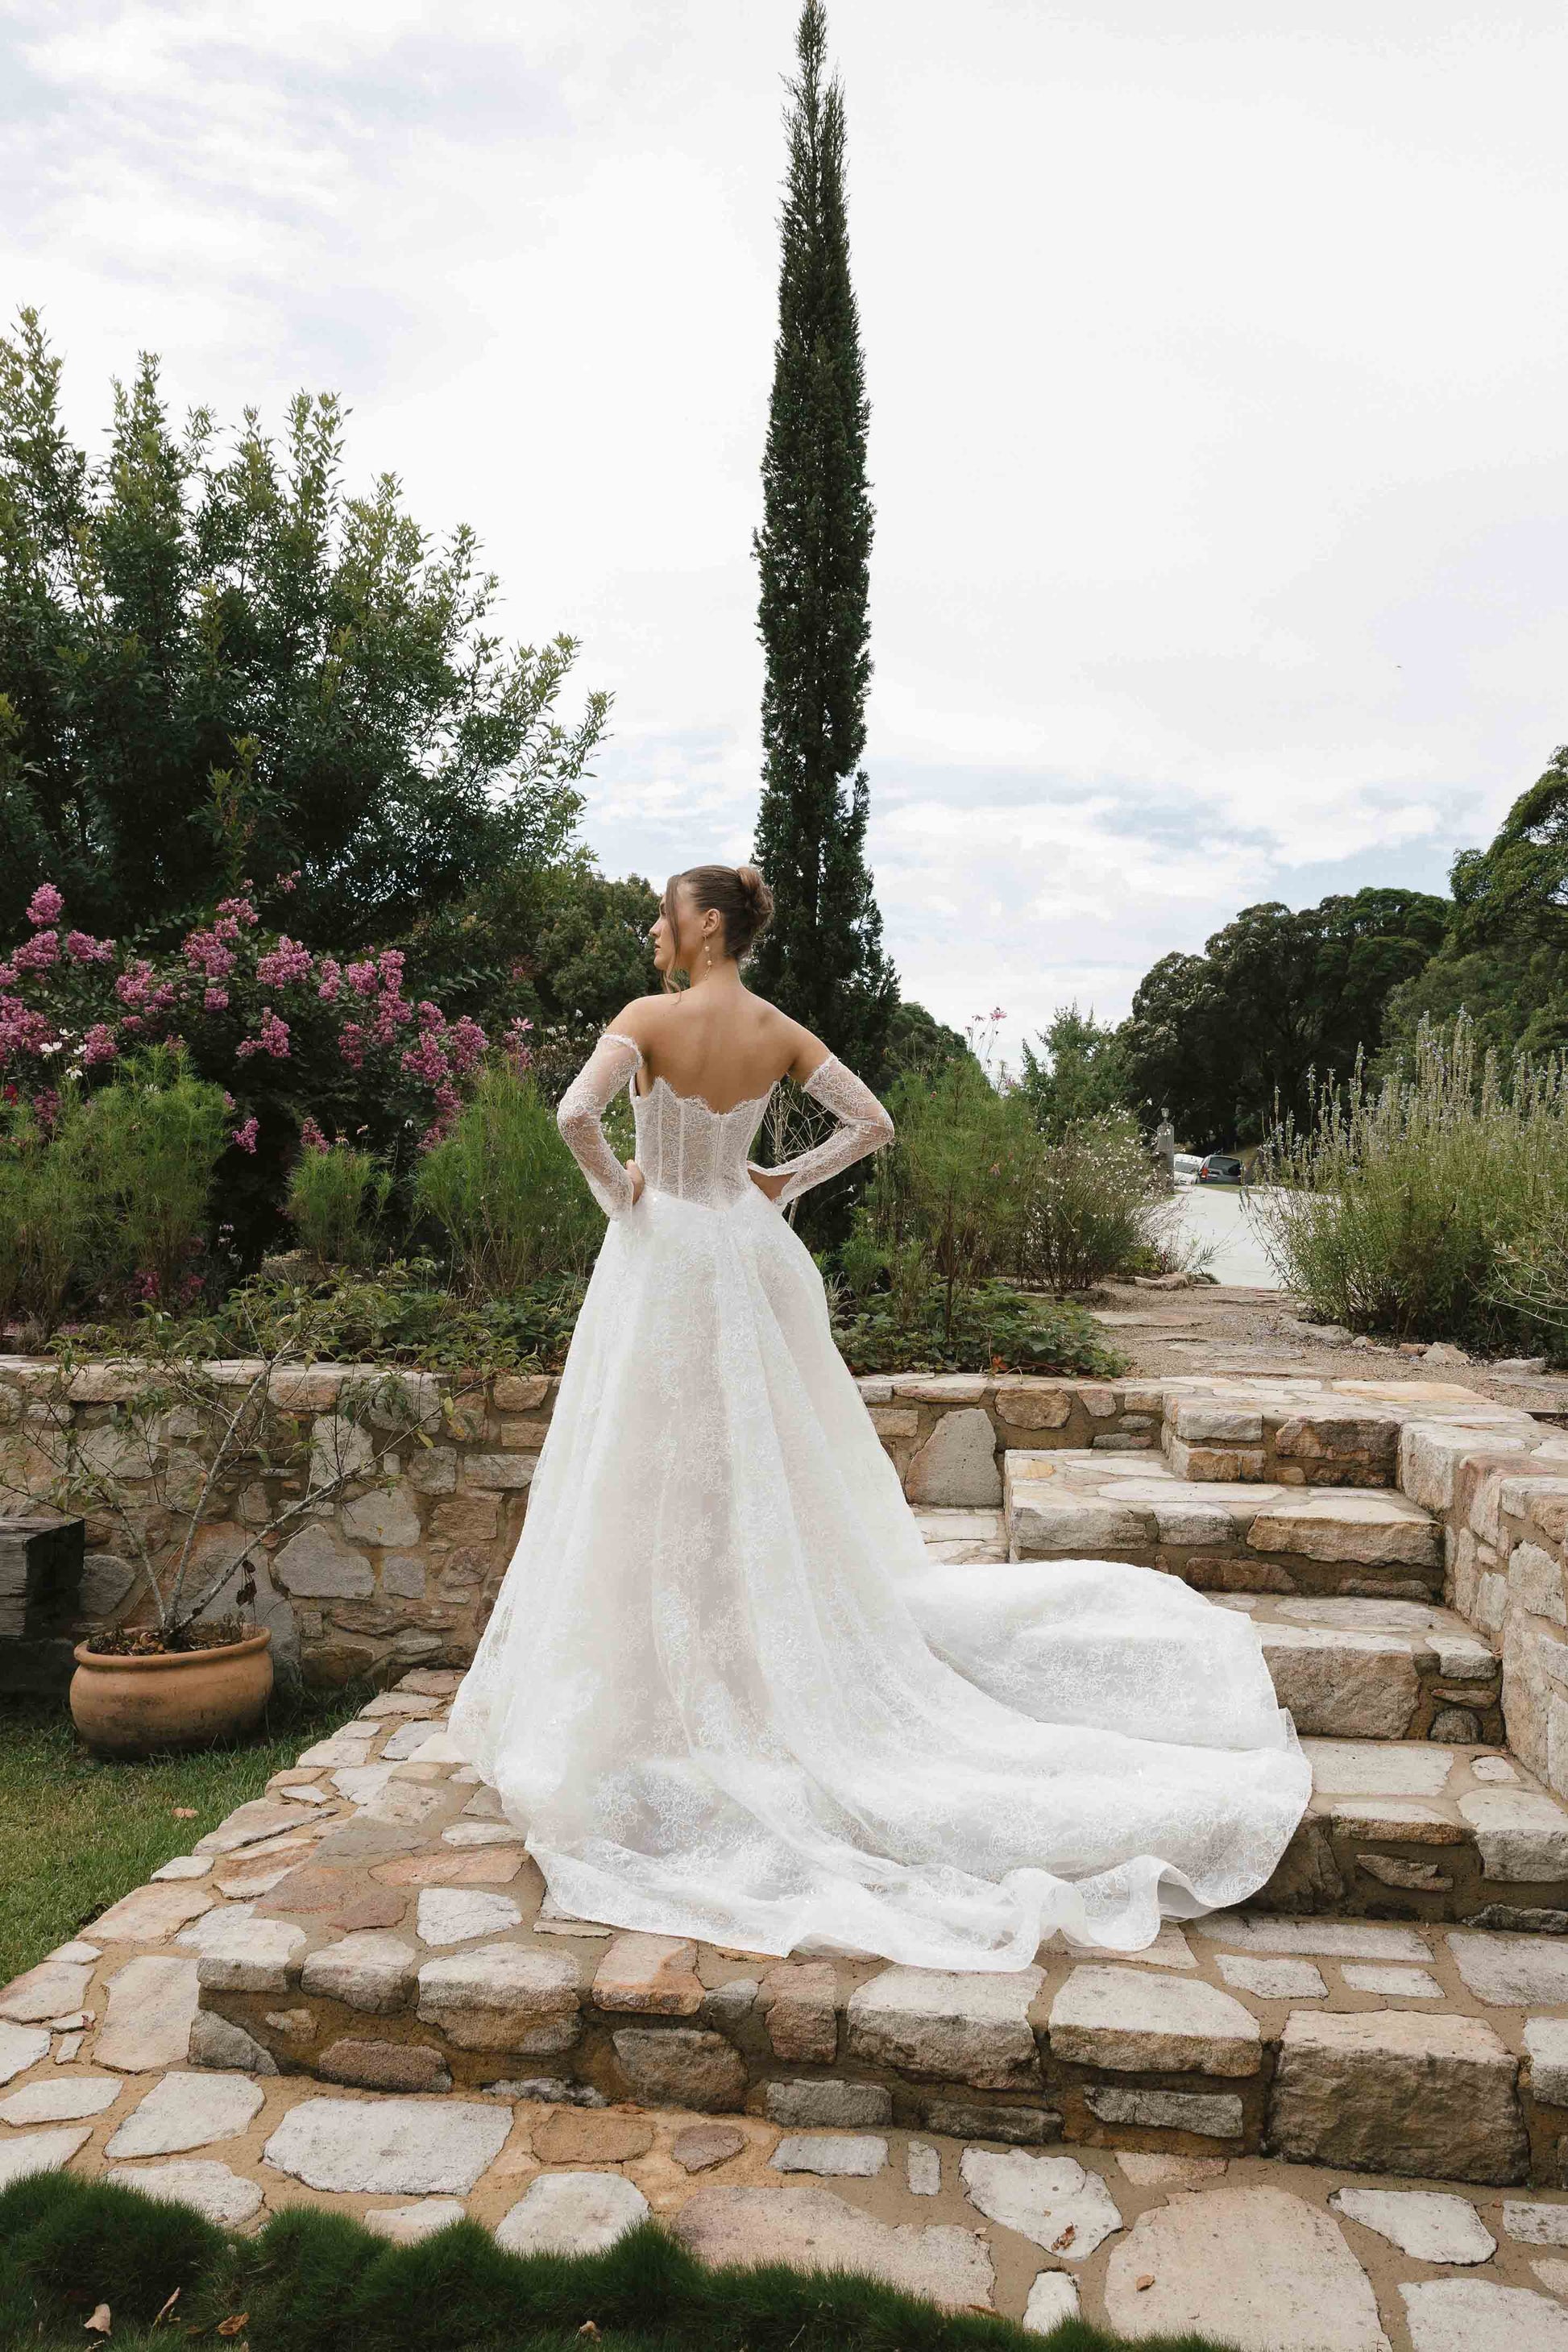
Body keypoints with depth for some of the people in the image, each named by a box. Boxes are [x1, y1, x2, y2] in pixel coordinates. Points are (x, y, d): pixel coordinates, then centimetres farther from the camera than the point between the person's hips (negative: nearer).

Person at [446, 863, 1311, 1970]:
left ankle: (668, 1698, 14)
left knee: (657, 1479, 5)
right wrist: (785, 1182, 8)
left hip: (663, 1259, -5)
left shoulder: (650, 1019, -13)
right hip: (750, 1254, 5)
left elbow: (576, 1113, -27)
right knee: (777, 1468, 16)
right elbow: (873, 1122, 2)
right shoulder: (781, 1032, 1)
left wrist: (615, 1186, -10)